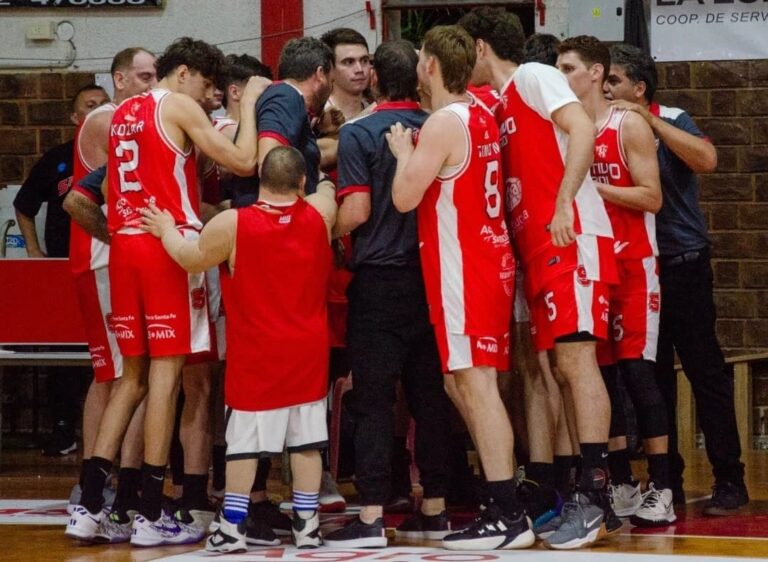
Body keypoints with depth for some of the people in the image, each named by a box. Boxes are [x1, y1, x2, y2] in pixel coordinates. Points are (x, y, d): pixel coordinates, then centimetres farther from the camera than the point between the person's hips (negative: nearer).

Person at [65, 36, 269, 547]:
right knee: (166, 370, -4)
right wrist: (250, 103, 1)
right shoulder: (180, 107, -5)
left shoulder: (124, 113, 18)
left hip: (126, 243, 7)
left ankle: (88, 507, 6)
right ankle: (151, 515, -5)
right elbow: (244, 162, -11)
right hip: (169, 246, -7)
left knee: (135, 375, 12)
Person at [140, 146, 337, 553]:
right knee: (306, 441, 7)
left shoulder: (232, 225, -14)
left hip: (255, 355, -3)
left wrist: (166, 231, 16)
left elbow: (191, 259, -1)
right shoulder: (319, 215, -5)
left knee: (244, 441, 2)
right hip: (308, 352, 3)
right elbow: (328, 188, 19)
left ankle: (233, 527, 3)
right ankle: (306, 525, 9)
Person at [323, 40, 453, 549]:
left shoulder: (358, 134, -8)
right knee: (431, 396, 10)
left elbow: (356, 211, -14)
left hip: (379, 281, -4)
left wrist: (326, 233, 5)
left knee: (374, 401, -3)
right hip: (431, 275, 4)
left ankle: (371, 518, -7)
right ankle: (435, 509, 13)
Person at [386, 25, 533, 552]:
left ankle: (507, 516, -12)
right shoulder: (482, 117, 12)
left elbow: (405, 196, -18)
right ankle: (503, 505, 15)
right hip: (490, 260, 9)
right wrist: (419, 151, 18)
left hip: (462, 268, -9)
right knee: (470, 384, 14)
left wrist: (404, 151, -3)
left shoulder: (444, 123, -15)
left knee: (475, 384, -9)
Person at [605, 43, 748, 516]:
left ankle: (730, 482, 1)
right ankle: (667, 481, 14)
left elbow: (707, 159, -25)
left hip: (682, 263, -5)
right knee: (652, 375, 7)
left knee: (706, 371, -3)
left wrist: (650, 120, -25)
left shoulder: (670, 122, -5)